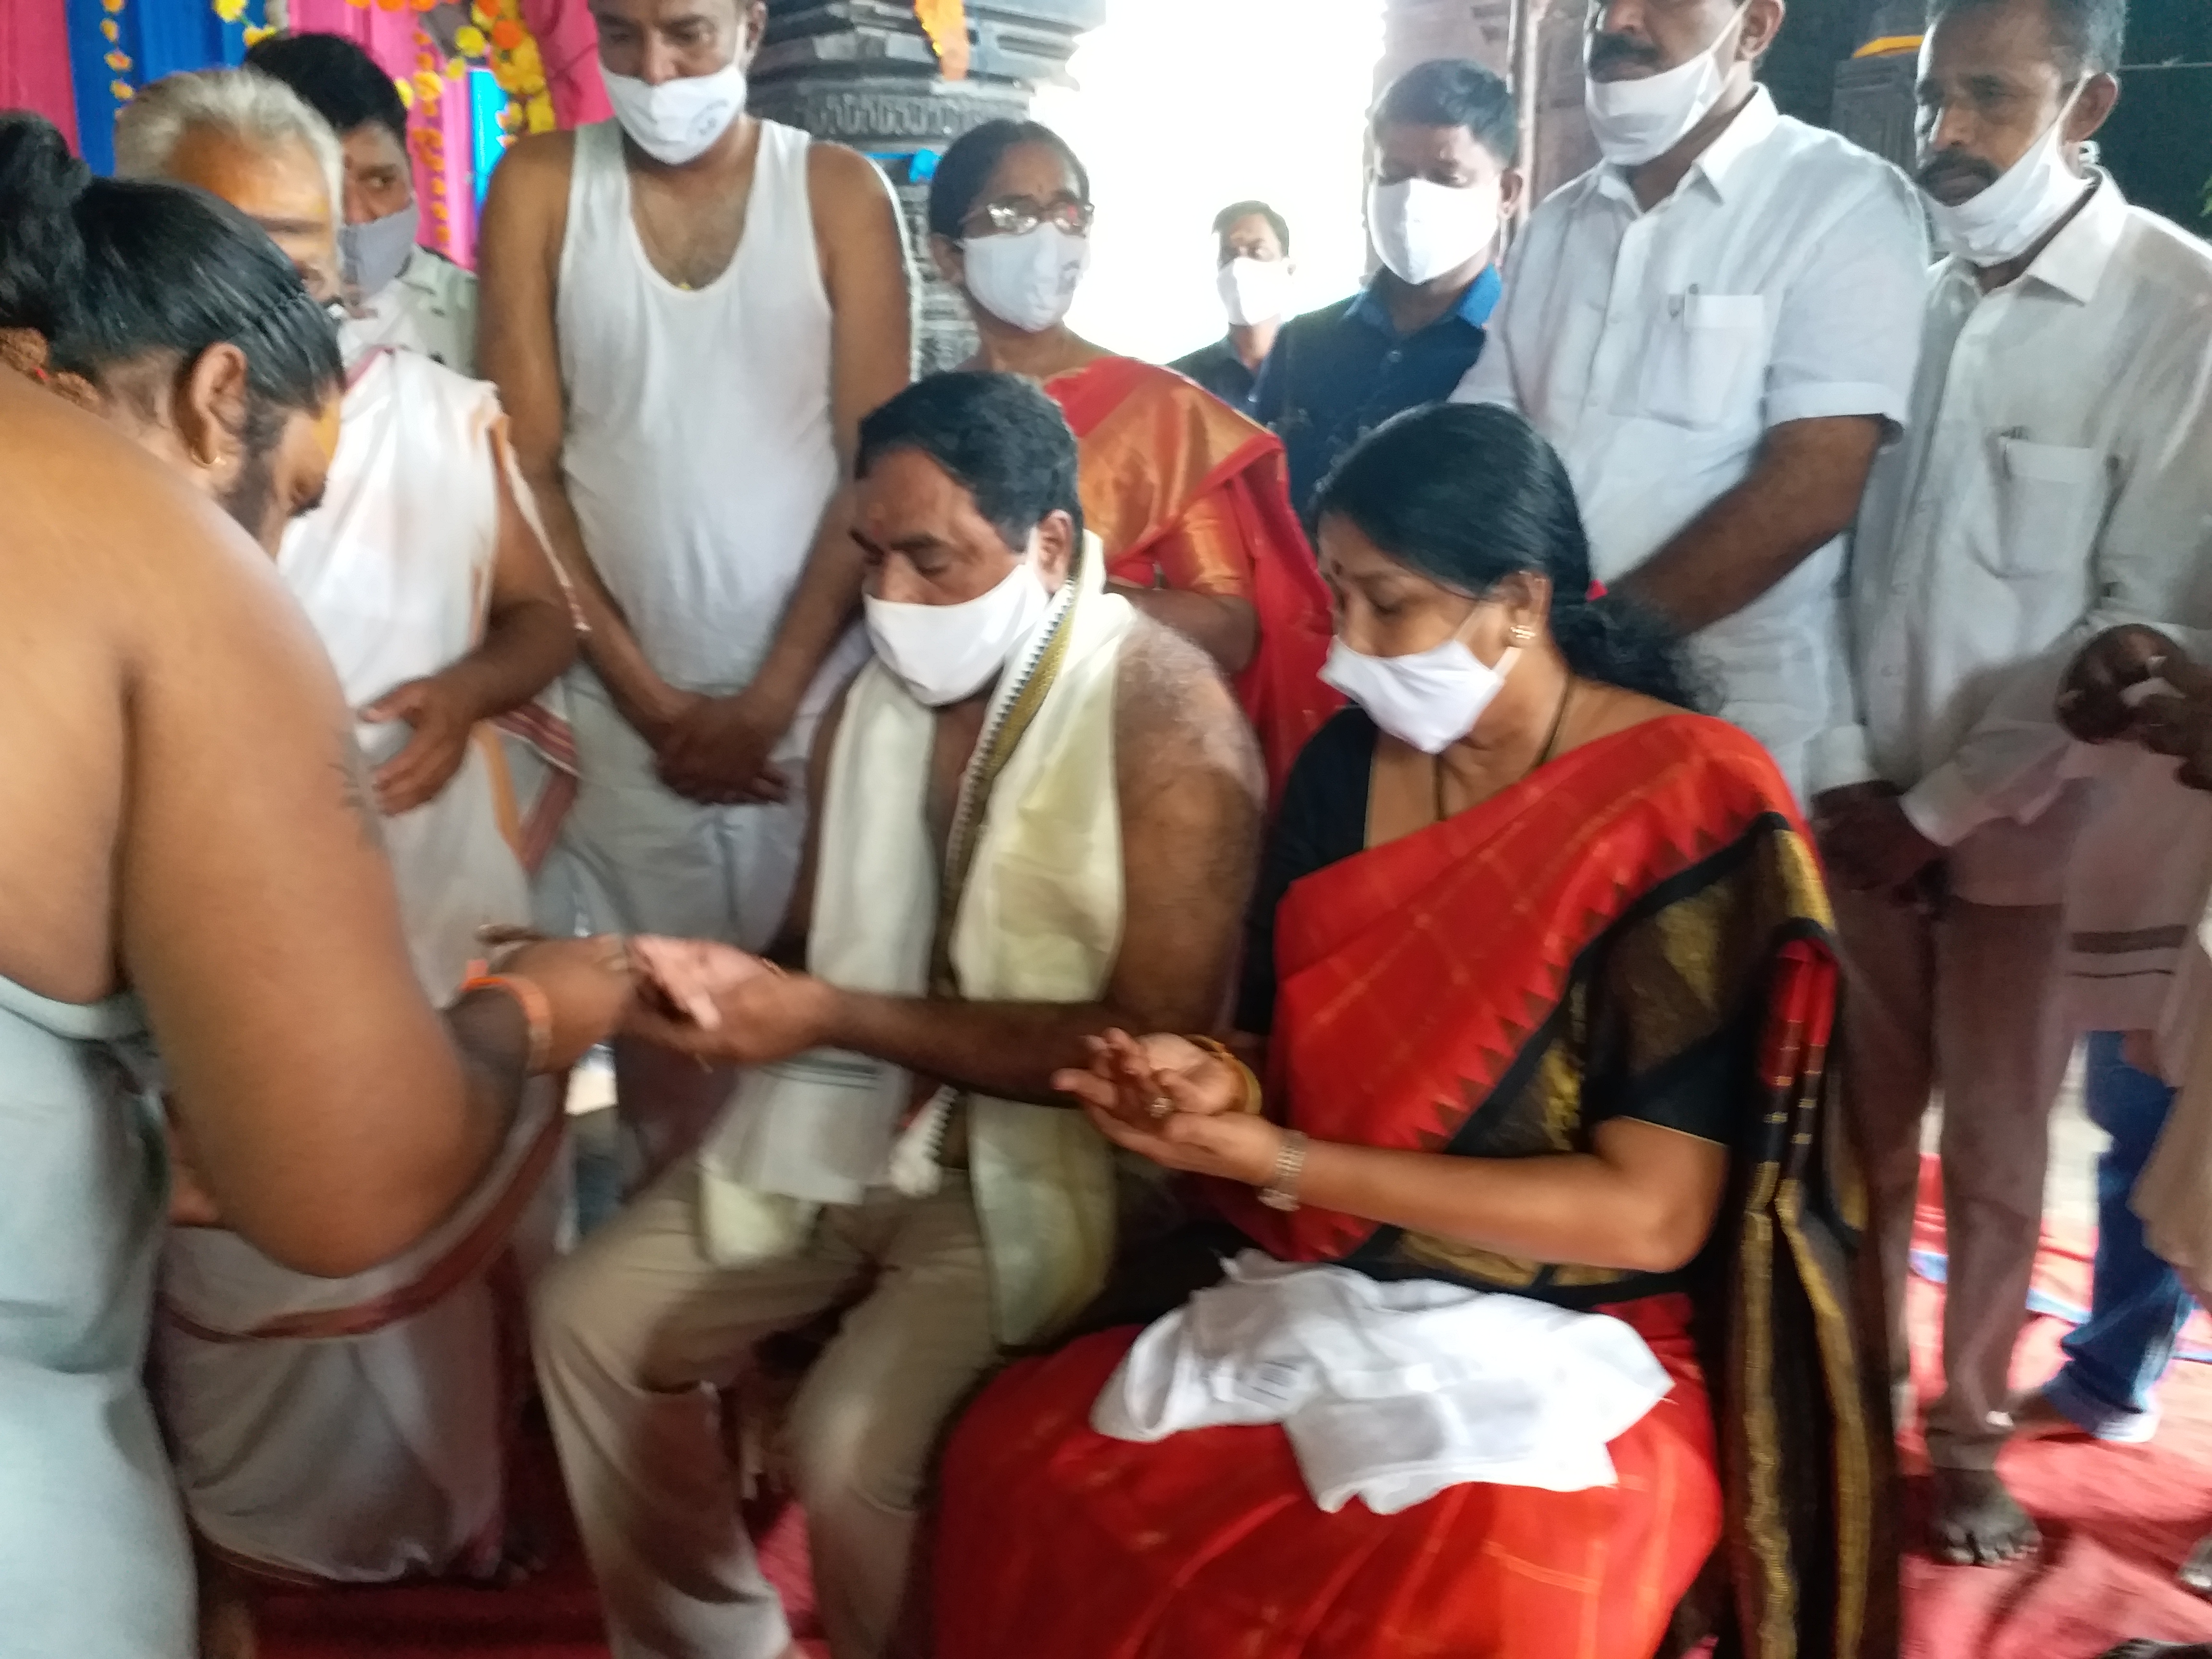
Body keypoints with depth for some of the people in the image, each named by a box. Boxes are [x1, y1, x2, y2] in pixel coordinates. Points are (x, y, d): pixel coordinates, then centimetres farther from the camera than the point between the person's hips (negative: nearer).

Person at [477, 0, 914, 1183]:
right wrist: (652, 698, -5)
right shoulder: (540, 187, 2)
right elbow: (525, 467, -1)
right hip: (620, 704, 0)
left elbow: (880, 466, -2)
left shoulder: (841, 192, 2)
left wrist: (768, 699, -6)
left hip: (814, 699, 0)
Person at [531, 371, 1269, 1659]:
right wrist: (736, 984, -13)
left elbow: (1148, 1046, -23)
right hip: (866, 1118, 8)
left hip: (1061, 1152, -7)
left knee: (855, 1434, -26)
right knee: (591, 1318, 3)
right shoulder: (878, 698, 4)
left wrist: (833, 1019, -26)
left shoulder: (1166, 714, -18)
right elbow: (824, 949, 13)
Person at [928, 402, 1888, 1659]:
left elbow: (1652, 1213, -18)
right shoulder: (1346, 769, 3)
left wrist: (1280, 1164, -21)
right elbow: (1296, 1050, 9)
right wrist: (1222, 1091, -17)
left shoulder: (1691, 811, -15)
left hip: (1579, 1348, -4)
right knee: (1022, 1459, -16)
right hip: (1316, 1306, 5)